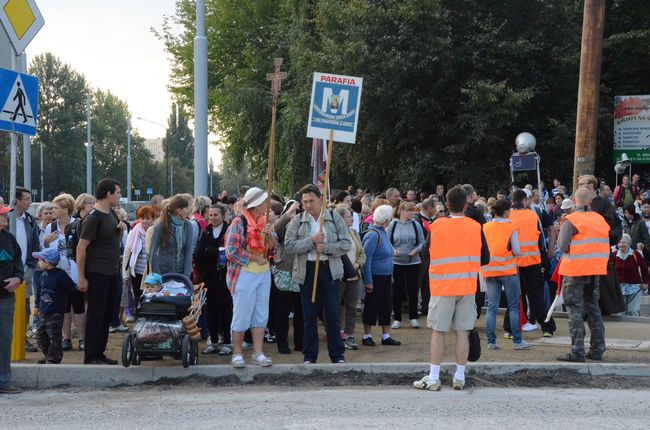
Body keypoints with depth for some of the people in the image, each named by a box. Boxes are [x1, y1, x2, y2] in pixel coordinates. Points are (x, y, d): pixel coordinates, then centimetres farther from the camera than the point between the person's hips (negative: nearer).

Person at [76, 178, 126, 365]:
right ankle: (91, 357, 3)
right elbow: (81, 248, -15)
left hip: (112, 273, 8)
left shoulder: (112, 214, 12)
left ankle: (100, 353, 19)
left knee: (107, 315, 11)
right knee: (95, 315, -3)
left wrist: (121, 229, 2)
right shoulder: (93, 218, -14)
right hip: (97, 274, -8)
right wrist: (81, 278, -16)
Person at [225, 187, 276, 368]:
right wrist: (256, 258, -13)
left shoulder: (265, 221, 8)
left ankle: (258, 353, 14)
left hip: (263, 273, 7)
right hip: (244, 274, -7)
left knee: (261, 314, 8)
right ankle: (237, 354, 10)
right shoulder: (239, 222, -12)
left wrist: (269, 234, -10)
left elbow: (272, 248, 10)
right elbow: (232, 251, -17)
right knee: (242, 315, -1)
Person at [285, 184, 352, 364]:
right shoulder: (297, 221, 3)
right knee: (309, 316, 6)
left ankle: (338, 355, 10)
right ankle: (309, 355, 14)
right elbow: (289, 245, -7)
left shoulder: (334, 218, 2)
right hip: (307, 271, 1)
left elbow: (346, 244, -3)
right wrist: (312, 240, -15)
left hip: (330, 270, -1)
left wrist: (325, 248, -15)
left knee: (333, 315, 1)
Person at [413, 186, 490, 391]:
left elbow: (426, 257, 2)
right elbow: (485, 259, 6)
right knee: (463, 332, 6)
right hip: (467, 287, 2)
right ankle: (460, 378, 9)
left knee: (437, 332, 3)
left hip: (442, 287, -2)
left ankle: (433, 378, 3)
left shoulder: (436, 226, -5)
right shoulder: (475, 227, -1)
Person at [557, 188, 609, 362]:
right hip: (596, 270, 6)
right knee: (593, 308, 15)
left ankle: (577, 352, -6)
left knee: (575, 310, -2)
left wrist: (560, 232, 2)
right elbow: (605, 245, 10)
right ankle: (597, 349, 18)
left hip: (575, 271, -5)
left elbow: (563, 246, -15)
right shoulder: (600, 219, 6)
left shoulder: (570, 220, -12)